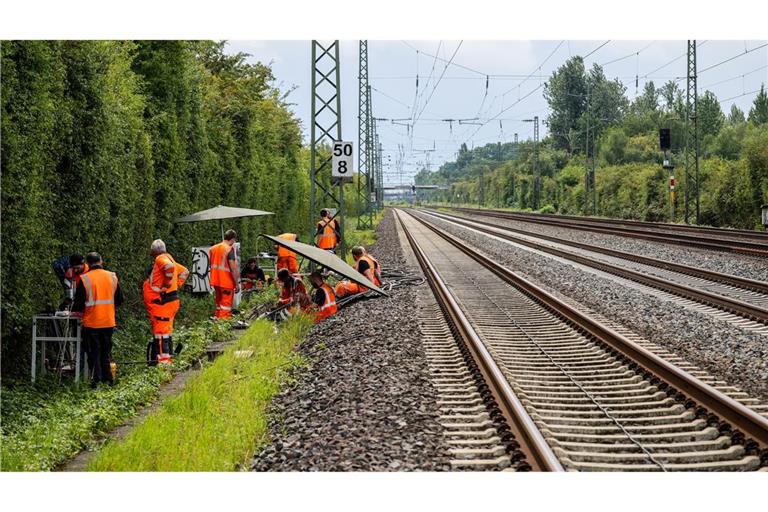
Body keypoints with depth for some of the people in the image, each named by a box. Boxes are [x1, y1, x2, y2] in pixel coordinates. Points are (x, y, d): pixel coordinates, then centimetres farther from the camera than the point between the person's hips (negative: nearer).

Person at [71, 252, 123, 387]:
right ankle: (108, 378, 17)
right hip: (109, 322, 3)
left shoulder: (84, 279, -11)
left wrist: (75, 310, 13)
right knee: (106, 351, 15)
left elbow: (79, 302, -8)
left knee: (94, 352, 5)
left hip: (91, 322, -3)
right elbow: (119, 300, 10)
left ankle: (97, 380, 1)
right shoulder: (112, 277, 2)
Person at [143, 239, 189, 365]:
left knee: (160, 330, -9)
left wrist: (167, 285, -23)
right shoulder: (168, 259, 19)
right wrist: (177, 285, 19)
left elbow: (170, 267, -33)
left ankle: (163, 358, -11)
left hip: (162, 302, -10)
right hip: (171, 300, 10)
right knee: (166, 330, 17)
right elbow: (184, 271, 28)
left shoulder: (161, 259, -11)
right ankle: (168, 356, 23)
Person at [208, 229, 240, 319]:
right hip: (226, 282, -7)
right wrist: (237, 284, -11)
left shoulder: (212, 248, 9)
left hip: (215, 281, 7)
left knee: (218, 304, 18)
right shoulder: (230, 249, -13)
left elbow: (211, 265, 15)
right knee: (226, 307, -3)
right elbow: (233, 268, -17)